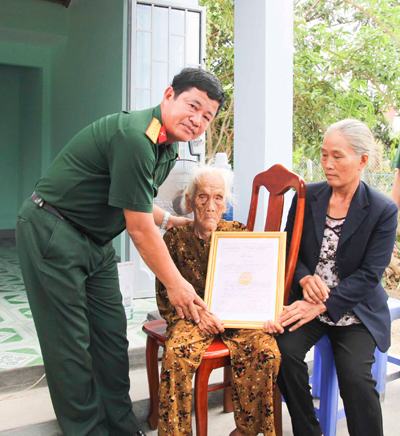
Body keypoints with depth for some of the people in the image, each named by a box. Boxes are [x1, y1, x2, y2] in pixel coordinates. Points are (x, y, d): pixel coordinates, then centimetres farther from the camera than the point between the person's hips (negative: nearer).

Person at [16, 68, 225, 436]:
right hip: (52, 231, -9)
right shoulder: (134, 137, -26)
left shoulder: (168, 147, 6)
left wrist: (171, 221, 17)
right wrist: (175, 284, -13)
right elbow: (139, 229, -22)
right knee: (70, 343, -2)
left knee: (112, 335, 9)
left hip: (96, 240, 9)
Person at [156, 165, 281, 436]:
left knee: (267, 351, -25)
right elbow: (165, 298, 1)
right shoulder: (175, 238, -2)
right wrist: (197, 312, -15)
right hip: (192, 317, -1)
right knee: (177, 355, -31)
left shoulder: (239, 233, 0)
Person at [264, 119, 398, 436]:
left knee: (355, 374, -25)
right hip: (307, 302, 3)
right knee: (285, 350, -22)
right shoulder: (307, 196, 2)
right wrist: (305, 278, -14)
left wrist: (321, 305, -20)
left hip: (355, 310, -2)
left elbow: (370, 274, -11)